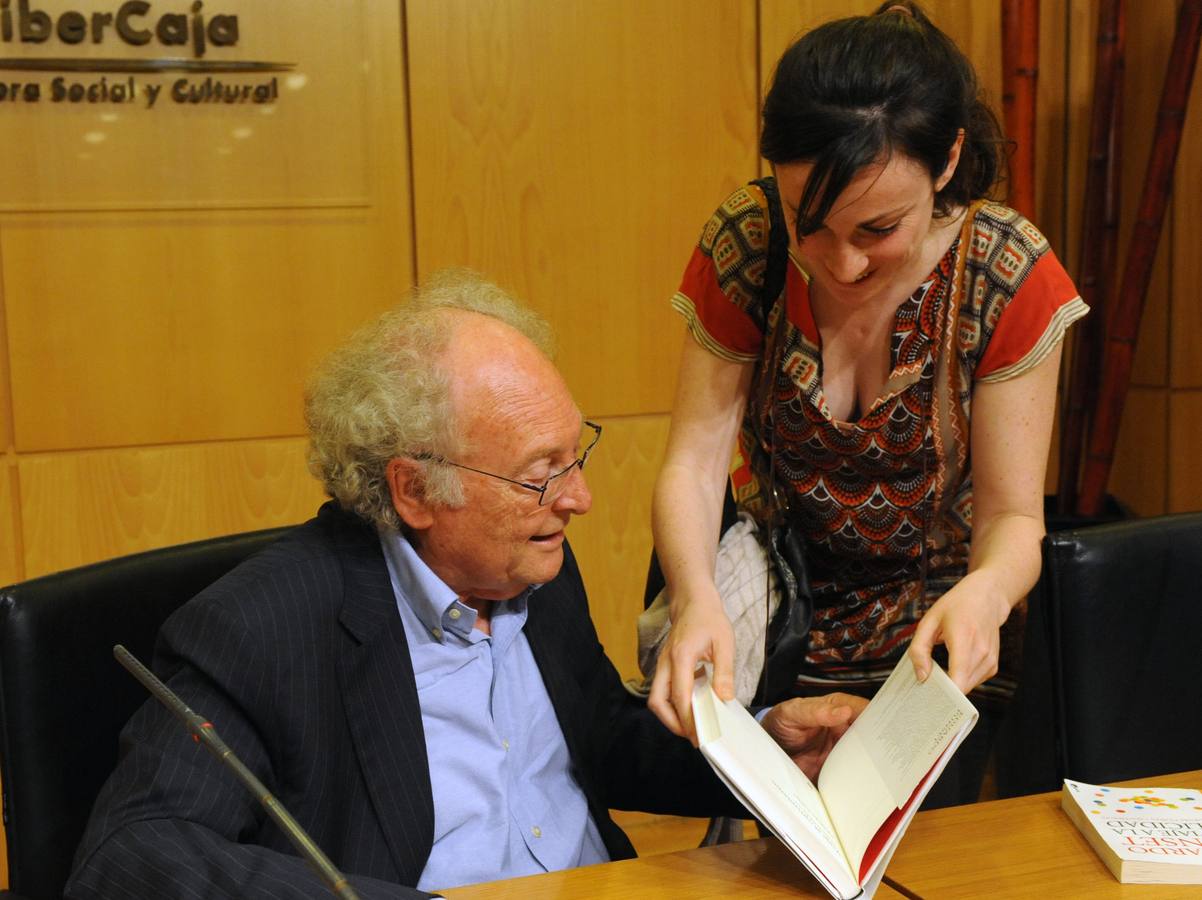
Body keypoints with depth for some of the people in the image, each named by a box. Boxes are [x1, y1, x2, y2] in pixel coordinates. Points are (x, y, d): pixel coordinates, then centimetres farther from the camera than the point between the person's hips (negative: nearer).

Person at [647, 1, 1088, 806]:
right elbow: (694, 462, -17)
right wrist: (695, 601, -37)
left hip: (933, 636, 0)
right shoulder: (746, 244, -14)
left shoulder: (1011, 279, -17)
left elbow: (1012, 514, -13)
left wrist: (986, 591, -37)